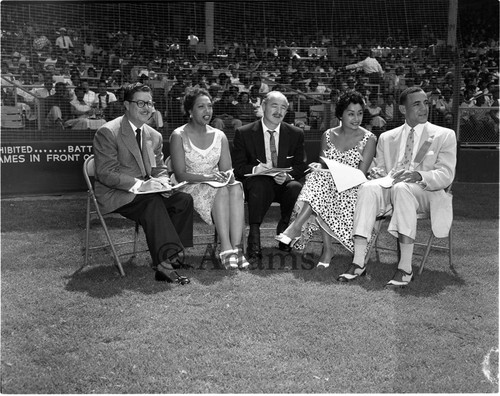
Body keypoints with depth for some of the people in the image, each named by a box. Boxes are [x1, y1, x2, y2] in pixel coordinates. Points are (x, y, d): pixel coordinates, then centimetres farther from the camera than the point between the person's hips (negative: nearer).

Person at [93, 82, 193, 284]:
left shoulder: (155, 136, 12)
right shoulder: (108, 132, -10)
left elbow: (157, 169, 17)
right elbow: (105, 174, -16)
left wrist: (160, 180, -9)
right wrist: (139, 184, -27)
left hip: (144, 191, 7)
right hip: (114, 195, -7)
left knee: (184, 199, -17)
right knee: (152, 201, -34)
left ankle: (169, 254, -18)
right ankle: (163, 263, -36)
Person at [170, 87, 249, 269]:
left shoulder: (219, 136, 12)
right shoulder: (179, 136, -2)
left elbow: (227, 170, 9)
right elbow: (180, 175, -9)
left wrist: (227, 176, -16)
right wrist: (207, 177, -23)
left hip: (218, 185, 4)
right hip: (190, 188, -4)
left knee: (236, 188, -30)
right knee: (221, 191, -34)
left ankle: (236, 247, -39)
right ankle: (226, 248, -40)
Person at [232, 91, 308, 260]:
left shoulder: (296, 134, 7)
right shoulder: (244, 133, 1)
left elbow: (301, 166, 7)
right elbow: (237, 166, 0)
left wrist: (288, 175, -16)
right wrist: (254, 169, -23)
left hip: (283, 184, 2)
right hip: (255, 183, -2)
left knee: (296, 187, -31)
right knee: (259, 183, -37)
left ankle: (284, 230, -8)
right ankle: (254, 236, -32)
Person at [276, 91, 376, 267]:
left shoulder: (368, 139, 0)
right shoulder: (328, 135, 11)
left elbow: (361, 174, -8)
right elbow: (323, 165, 11)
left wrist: (332, 172, -21)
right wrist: (319, 167, -14)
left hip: (352, 188, -3)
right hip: (327, 183, 4)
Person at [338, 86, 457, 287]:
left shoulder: (444, 135, 9)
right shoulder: (387, 137, 19)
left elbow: (446, 176, -3)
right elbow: (380, 169, 18)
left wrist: (417, 176, -23)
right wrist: (377, 173, -9)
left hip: (424, 192, -3)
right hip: (390, 188, 3)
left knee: (401, 188, -38)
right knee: (368, 187, -31)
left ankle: (405, 268, -39)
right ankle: (358, 262, -35)